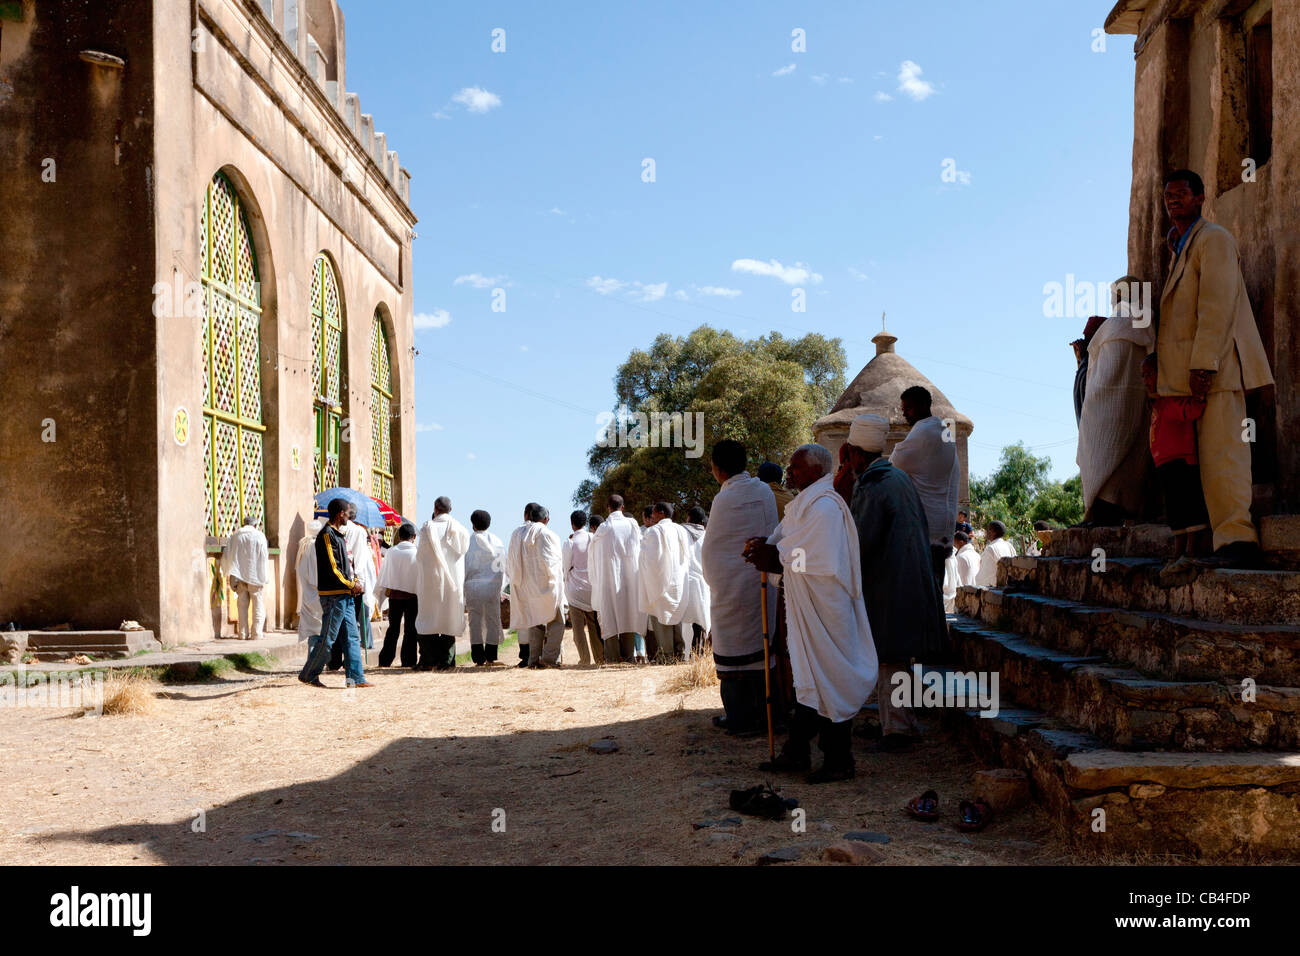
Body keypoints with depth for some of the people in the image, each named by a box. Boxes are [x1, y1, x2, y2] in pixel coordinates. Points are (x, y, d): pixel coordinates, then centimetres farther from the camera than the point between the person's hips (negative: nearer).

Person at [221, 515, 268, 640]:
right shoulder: (259, 536, -2)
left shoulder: (234, 536, 7)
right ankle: (256, 633, -3)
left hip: (239, 577, 3)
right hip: (255, 577, -3)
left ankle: (243, 633, 9)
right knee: (257, 604, 2)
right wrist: (263, 578, -4)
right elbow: (263, 558, -6)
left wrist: (228, 572, 27)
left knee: (243, 605, 9)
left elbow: (226, 556, 11)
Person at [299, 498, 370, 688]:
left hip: (345, 595, 10)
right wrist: (351, 585, -10)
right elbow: (331, 568, -18)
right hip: (333, 595, -10)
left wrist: (354, 581, 8)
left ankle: (356, 677, 6)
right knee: (328, 639, -3)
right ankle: (308, 674, 9)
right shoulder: (327, 534, -12)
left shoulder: (339, 535, 18)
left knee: (352, 637, 6)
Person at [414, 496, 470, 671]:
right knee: (449, 619, 7)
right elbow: (463, 551, 7)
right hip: (453, 579, 2)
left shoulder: (428, 528, -6)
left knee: (429, 619, 4)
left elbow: (421, 553, -2)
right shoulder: (460, 529, 2)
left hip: (431, 579, -2)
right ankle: (446, 660, 4)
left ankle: (427, 660, 1)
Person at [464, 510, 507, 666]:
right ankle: (490, 658, 3)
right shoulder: (497, 541, 5)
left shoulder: (468, 541, -1)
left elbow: (464, 567, 0)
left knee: (475, 623, 4)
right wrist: (500, 589, 12)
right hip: (492, 586, 1)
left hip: (473, 587, -1)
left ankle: (479, 659, 2)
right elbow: (502, 567, 7)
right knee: (493, 622, 6)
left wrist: (462, 588, 8)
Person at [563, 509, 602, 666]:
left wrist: (566, 581, 15)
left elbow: (567, 567, -3)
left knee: (579, 625, 1)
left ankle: (585, 658, -3)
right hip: (592, 585, 3)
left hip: (575, 588, -3)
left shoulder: (570, 543, -9)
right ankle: (600, 657, 13)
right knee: (594, 624, 12)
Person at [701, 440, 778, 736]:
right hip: (763, 583, 6)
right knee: (762, 645, 12)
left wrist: (712, 581, 8)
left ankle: (739, 717, 5)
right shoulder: (765, 492, 3)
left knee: (733, 648, 2)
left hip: (732, 586, -6)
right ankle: (766, 713, 18)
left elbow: (710, 548, -6)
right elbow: (772, 535, 10)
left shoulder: (724, 500, -15)